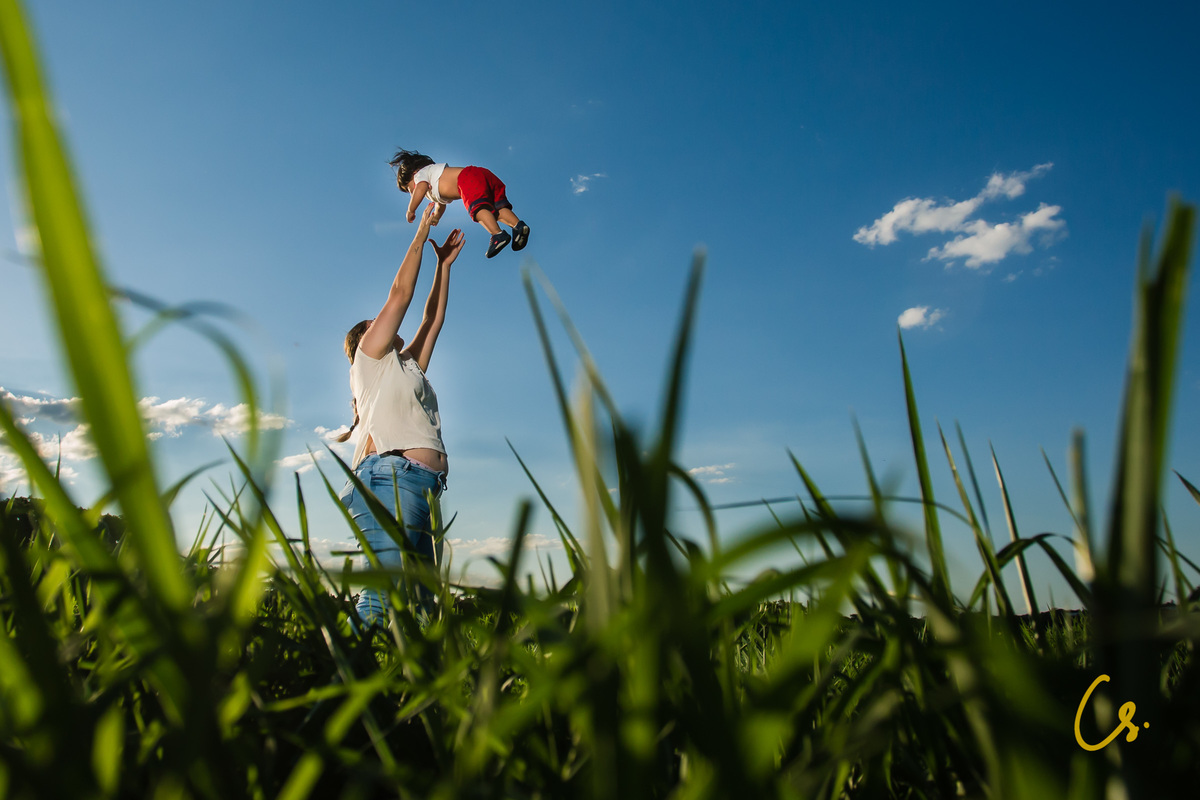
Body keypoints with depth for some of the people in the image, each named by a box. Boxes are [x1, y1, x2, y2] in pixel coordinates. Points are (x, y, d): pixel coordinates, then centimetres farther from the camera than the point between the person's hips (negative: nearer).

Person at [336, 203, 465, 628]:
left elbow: (432, 319, 38)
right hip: (390, 477, -8)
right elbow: (400, 294, 16)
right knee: (386, 591, -23)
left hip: (421, 489, 8)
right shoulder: (370, 359, 16)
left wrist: (444, 264, 44)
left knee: (419, 601, -4)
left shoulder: (406, 366, 34)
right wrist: (422, 233, 24)